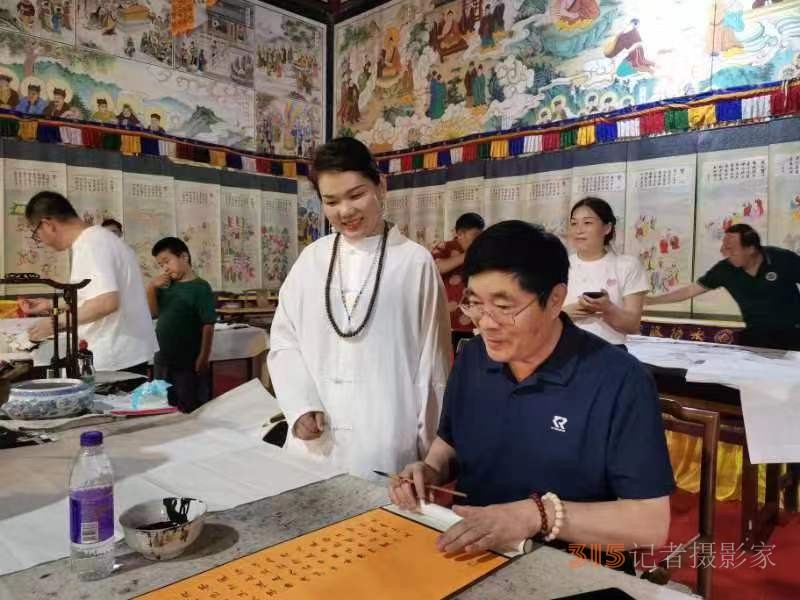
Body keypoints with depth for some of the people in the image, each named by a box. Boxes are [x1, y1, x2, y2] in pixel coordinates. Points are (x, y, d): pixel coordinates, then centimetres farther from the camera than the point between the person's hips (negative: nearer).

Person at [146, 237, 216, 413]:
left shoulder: (200, 287, -12)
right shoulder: (167, 287, 9)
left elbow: (208, 325, -16)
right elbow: (153, 313, 10)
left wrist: (203, 359, -19)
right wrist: (151, 287, -4)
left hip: (189, 364, -7)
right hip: (163, 362, 7)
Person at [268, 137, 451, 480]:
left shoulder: (414, 262, -4)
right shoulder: (312, 258, 5)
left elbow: (432, 359, -1)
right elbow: (284, 339, 10)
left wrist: (432, 448, 1)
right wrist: (301, 405, -4)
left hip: (386, 441, -3)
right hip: (315, 440, 3)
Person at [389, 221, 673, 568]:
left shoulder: (619, 381, -18)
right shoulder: (471, 359, 0)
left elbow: (651, 522, -17)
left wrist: (539, 514, -27)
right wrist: (430, 471, -5)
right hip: (468, 557, 2)